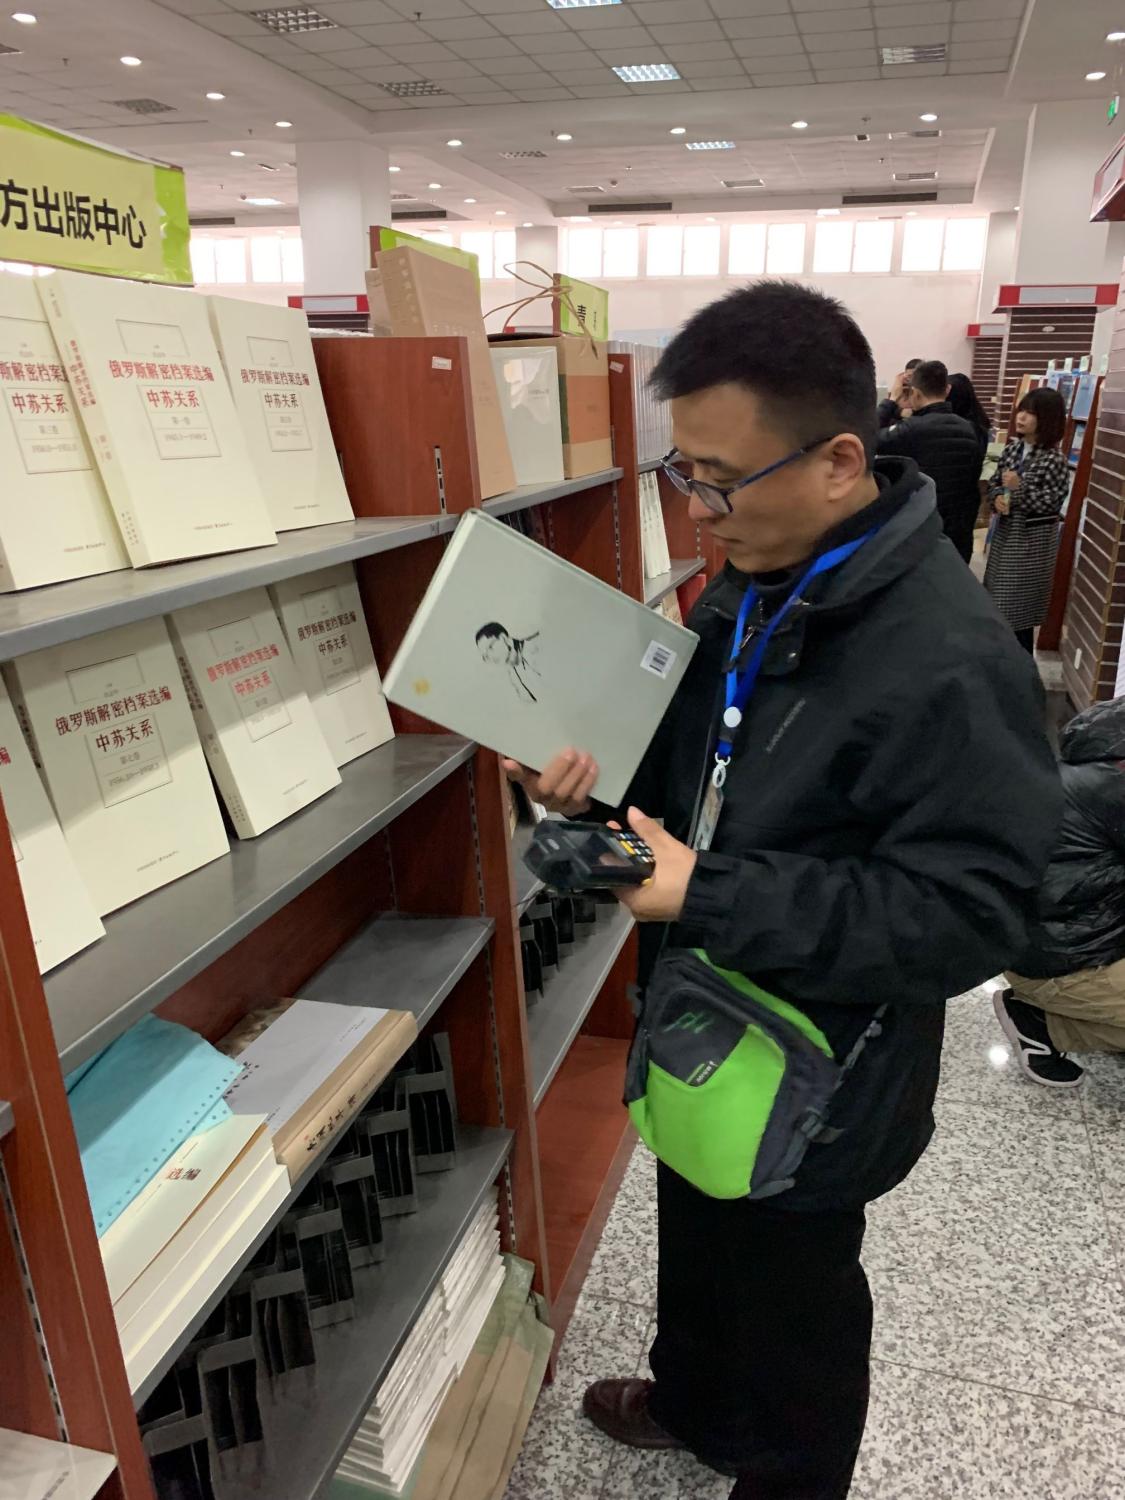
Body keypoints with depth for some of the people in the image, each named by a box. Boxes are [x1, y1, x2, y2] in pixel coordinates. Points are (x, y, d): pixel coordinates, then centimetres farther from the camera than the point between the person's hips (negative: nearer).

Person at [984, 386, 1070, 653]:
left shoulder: (1054, 459, -15)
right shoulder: (1013, 448, 4)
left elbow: (1051, 503, -19)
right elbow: (994, 482, 10)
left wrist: (1020, 488, -27)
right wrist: (997, 497, -11)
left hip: (1033, 539, -7)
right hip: (1006, 531, 7)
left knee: (1019, 604, 0)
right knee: (998, 598, 15)